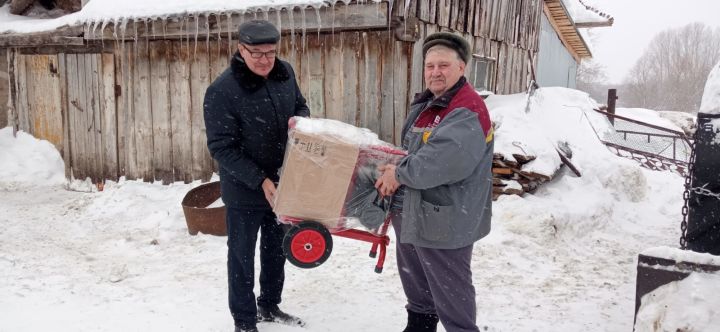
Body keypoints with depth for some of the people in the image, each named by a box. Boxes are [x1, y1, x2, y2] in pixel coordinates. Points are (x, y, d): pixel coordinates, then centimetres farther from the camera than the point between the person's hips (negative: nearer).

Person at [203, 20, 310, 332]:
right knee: (243, 256, 10)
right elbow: (222, 148, -21)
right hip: (245, 190, -6)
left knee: (277, 248, 21)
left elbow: (300, 107, 12)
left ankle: (269, 305, 42)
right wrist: (259, 181, -27)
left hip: (284, 183, 6)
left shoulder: (284, 72, -4)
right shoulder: (222, 91, -22)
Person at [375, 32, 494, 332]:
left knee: (451, 293, 3)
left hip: (445, 223, -10)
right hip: (413, 216, 10)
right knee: (416, 285, 26)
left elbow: (441, 162, -33)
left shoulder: (467, 111, -22)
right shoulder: (424, 105, 11)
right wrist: (396, 171, 0)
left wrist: (399, 174, -17)